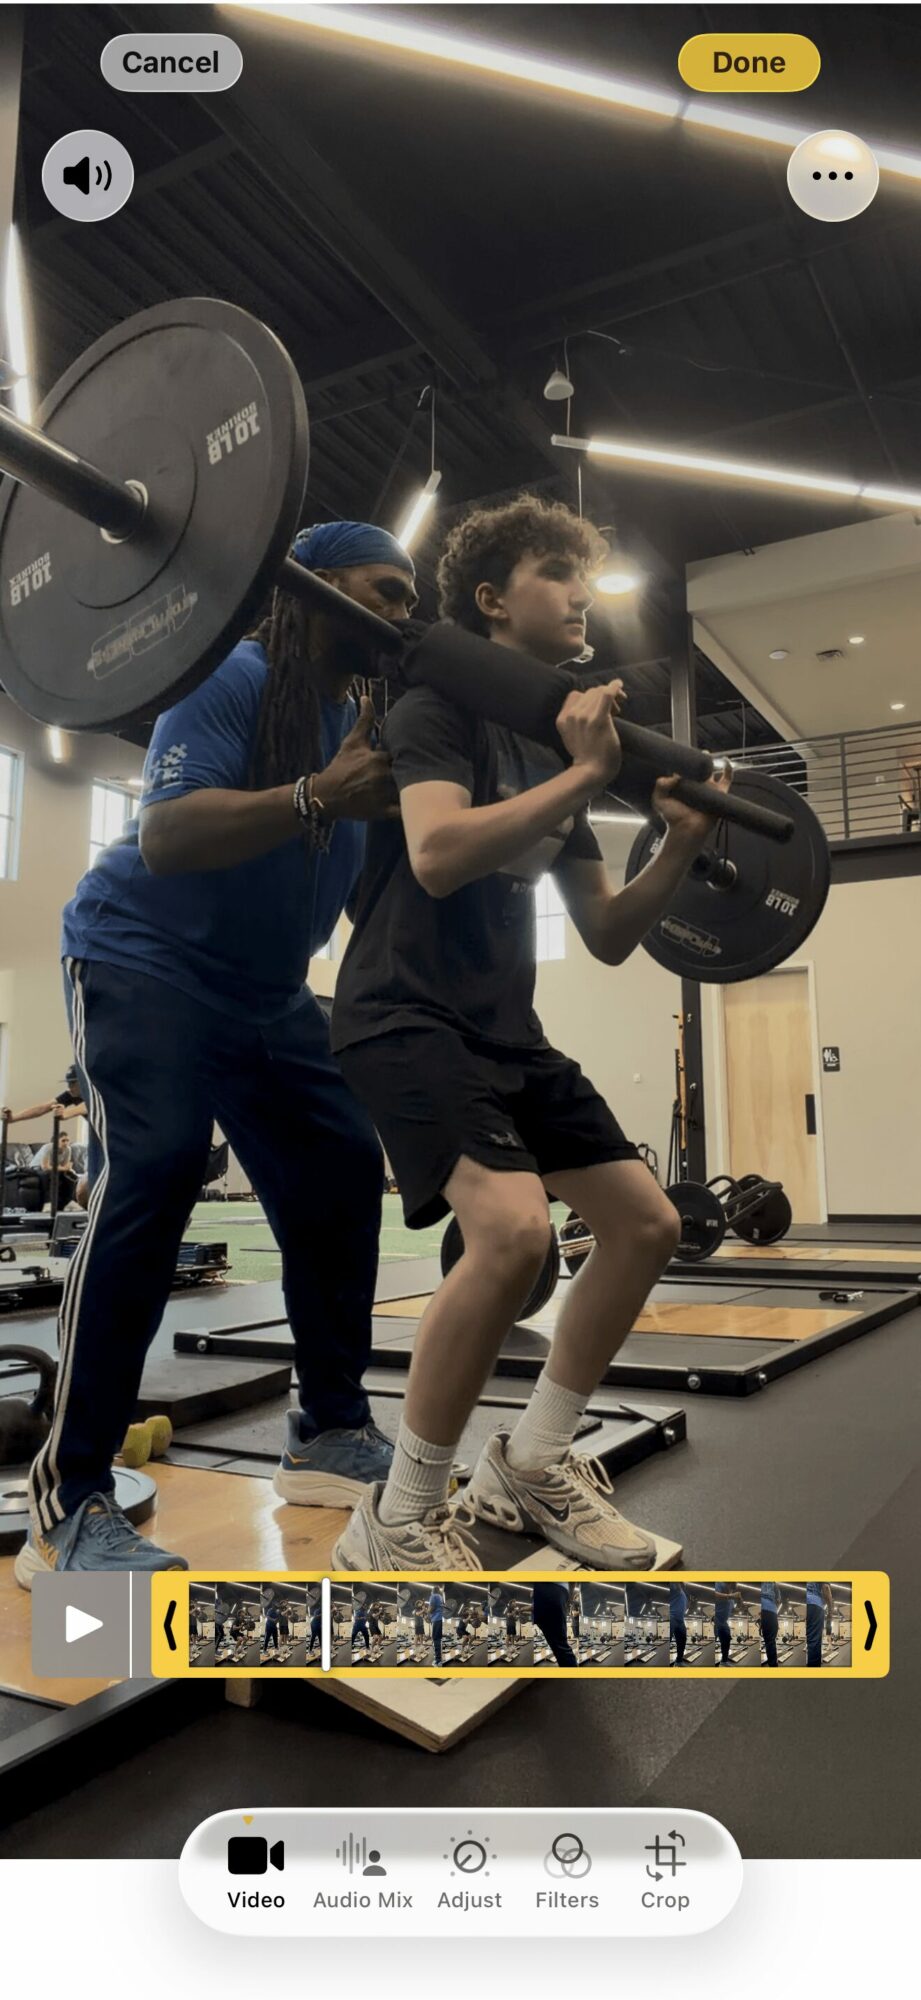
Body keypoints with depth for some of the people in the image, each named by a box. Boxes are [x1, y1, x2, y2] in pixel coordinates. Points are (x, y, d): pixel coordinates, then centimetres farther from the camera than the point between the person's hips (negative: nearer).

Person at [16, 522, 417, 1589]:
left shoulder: (369, 715, 7)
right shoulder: (234, 678, -15)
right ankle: (66, 1503, -16)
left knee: (342, 1173, 1)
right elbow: (164, 836, -30)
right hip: (147, 962, -8)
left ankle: (331, 1431, 14)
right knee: (153, 1176, -23)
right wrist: (319, 798, -43)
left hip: (267, 990, 8)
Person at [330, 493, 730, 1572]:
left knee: (645, 1222, 5)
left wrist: (683, 844, 3)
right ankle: (399, 1522, -9)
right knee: (513, 1228, -29)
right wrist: (582, 775, -22)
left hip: (506, 1030, 9)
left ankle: (529, 1466, 19)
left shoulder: (562, 744, 17)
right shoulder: (440, 706, -5)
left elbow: (609, 938, 16)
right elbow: (437, 854, -27)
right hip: (407, 1015, -9)